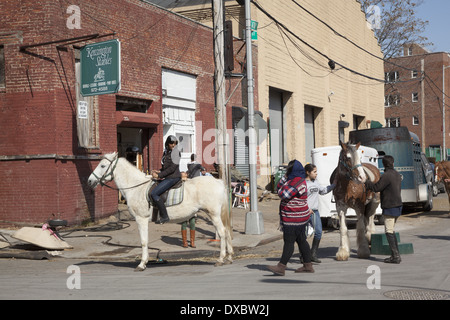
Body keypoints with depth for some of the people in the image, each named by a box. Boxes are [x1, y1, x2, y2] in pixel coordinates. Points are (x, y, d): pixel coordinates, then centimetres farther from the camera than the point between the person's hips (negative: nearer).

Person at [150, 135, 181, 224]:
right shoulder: (166, 152, 15)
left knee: (154, 194, -20)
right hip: (167, 177, 10)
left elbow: (172, 168, -19)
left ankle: (164, 216, -17)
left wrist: (159, 175, -17)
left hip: (173, 177, -10)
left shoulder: (175, 152, -11)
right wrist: (159, 171, 4)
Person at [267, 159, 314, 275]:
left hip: (294, 218, -10)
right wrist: (285, 177, 3)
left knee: (289, 241, -8)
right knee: (301, 240, 13)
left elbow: (283, 194, -23)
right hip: (296, 217, 10)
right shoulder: (293, 180, 14)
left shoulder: (297, 182, -19)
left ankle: (281, 267, -7)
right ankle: (308, 265, 18)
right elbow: (278, 187, 15)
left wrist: (283, 188, -4)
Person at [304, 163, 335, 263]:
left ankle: (313, 255, 9)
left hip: (315, 211, 8)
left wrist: (334, 185, 29)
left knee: (318, 232, 2)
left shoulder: (316, 183, 13)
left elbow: (323, 191, 30)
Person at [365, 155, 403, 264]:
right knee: (391, 231, 16)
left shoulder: (386, 175, -17)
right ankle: (396, 254, 18)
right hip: (397, 205, 9)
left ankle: (395, 256, -7)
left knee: (389, 231, -6)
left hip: (390, 207, -9)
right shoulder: (397, 175, 12)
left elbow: (376, 187, -15)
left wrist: (365, 182, -3)